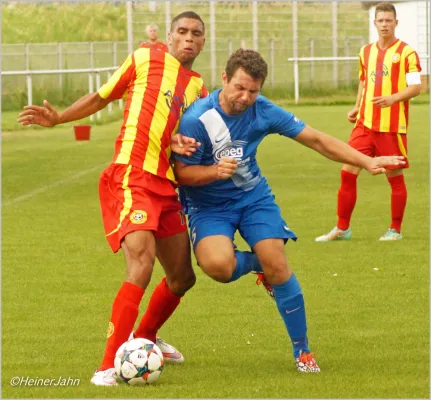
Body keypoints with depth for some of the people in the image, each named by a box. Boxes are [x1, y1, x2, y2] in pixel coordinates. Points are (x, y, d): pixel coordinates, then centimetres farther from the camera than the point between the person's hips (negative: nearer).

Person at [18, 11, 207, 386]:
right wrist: (57, 118, 1)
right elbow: (100, 98, 11)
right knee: (142, 264, -23)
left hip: (167, 185, 7)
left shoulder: (198, 88, 16)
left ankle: (144, 336, 42)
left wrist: (179, 143, -5)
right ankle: (109, 366, -23)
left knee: (182, 276, 14)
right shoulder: (145, 59, 3)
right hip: (132, 176, -7)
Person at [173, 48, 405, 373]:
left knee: (278, 265, -13)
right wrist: (216, 170, -34)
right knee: (218, 265, -31)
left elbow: (315, 139, -6)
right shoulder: (197, 119, -22)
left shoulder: (262, 111, -11)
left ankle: (303, 351, 4)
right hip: (209, 206, -3)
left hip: (253, 196, 3)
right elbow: (182, 173, -14)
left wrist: (367, 161, -11)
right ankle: (256, 264, 7)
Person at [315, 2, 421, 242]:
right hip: (365, 123, 5)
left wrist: (393, 98, -25)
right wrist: (357, 109, 11)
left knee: (395, 177, 3)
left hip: (392, 126, -5)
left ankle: (396, 230, 17)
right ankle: (342, 228, 8)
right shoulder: (366, 52, 12)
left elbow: (416, 87, -10)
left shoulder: (406, 52, -6)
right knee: (348, 172, 0)